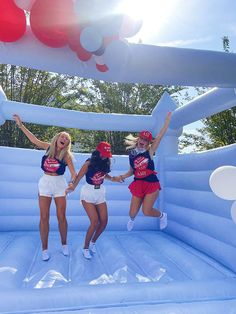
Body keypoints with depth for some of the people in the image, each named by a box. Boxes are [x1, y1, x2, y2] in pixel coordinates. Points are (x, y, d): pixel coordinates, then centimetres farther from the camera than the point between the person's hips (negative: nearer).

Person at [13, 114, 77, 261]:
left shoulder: (66, 155, -6)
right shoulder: (49, 147, 2)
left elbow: (73, 173, -15)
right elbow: (34, 139, 8)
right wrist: (21, 125, 7)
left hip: (59, 184, -2)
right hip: (45, 183, 2)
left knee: (61, 217, 4)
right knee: (44, 217, 3)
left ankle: (64, 244, 24)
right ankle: (44, 249, 15)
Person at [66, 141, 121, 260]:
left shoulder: (105, 163, 0)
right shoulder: (89, 163, -15)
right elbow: (79, 176, -19)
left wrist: (112, 178, -1)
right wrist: (73, 186, -36)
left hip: (100, 193, 6)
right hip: (88, 193, -5)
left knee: (104, 221, 2)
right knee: (95, 222, -13)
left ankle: (93, 242, 27)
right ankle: (86, 248, 9)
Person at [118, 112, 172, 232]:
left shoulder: (150, 151, -2)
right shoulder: (132, 154, 5)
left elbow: (160, 135, -7)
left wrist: (168, 119, -6)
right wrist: (122, 176, -4)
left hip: (151, 184, -2)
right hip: (137, 184, 3)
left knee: (146, 211, -8)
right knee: (133, 213, 2)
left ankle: (162, 215, 27)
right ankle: (132, 219, 43)